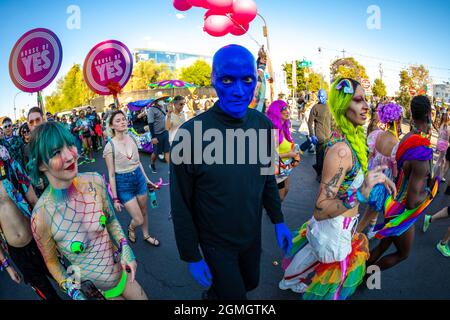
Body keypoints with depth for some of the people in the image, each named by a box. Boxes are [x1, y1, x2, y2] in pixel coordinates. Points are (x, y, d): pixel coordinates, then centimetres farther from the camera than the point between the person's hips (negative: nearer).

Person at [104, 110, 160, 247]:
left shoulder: (132, 139, -3)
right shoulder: (110, 146, -17)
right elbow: (111, 174, -12)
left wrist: (146, 179, 15)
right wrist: (115, 198, -10)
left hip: (139, 178, 5)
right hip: (123, 184, -4)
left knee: (144, 211, 20)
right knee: (139, 220, 0)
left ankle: (146, 235, 46)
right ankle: (131, 229, 37)